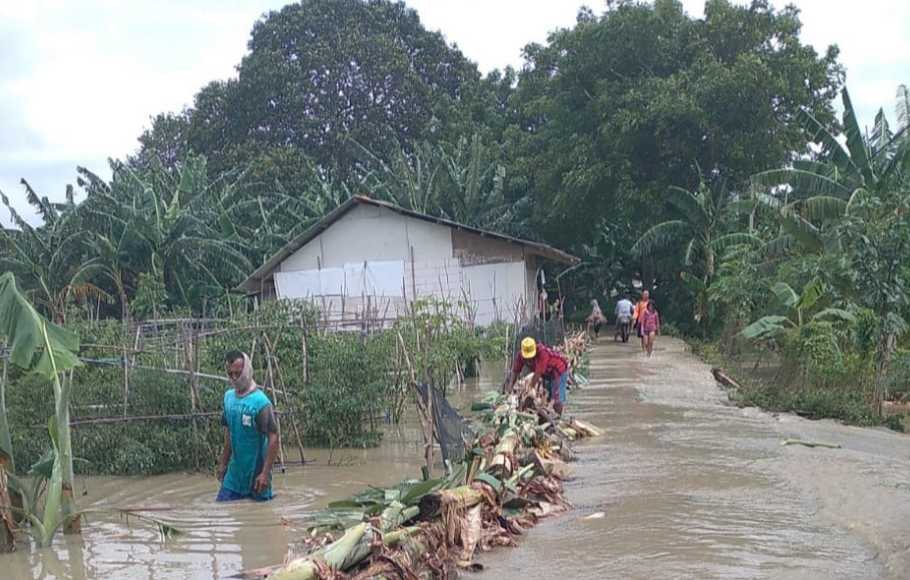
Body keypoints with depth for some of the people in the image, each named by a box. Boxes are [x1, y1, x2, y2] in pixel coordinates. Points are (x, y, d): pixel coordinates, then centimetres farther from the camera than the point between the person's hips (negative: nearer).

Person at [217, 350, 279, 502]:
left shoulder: (260, 402, -18)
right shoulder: (229, 397, 3)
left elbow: (273, 438, -19)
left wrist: (265, 473, -23)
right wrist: (223, 463, 14)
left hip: (256, 475, -6)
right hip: (234, 474, 6)